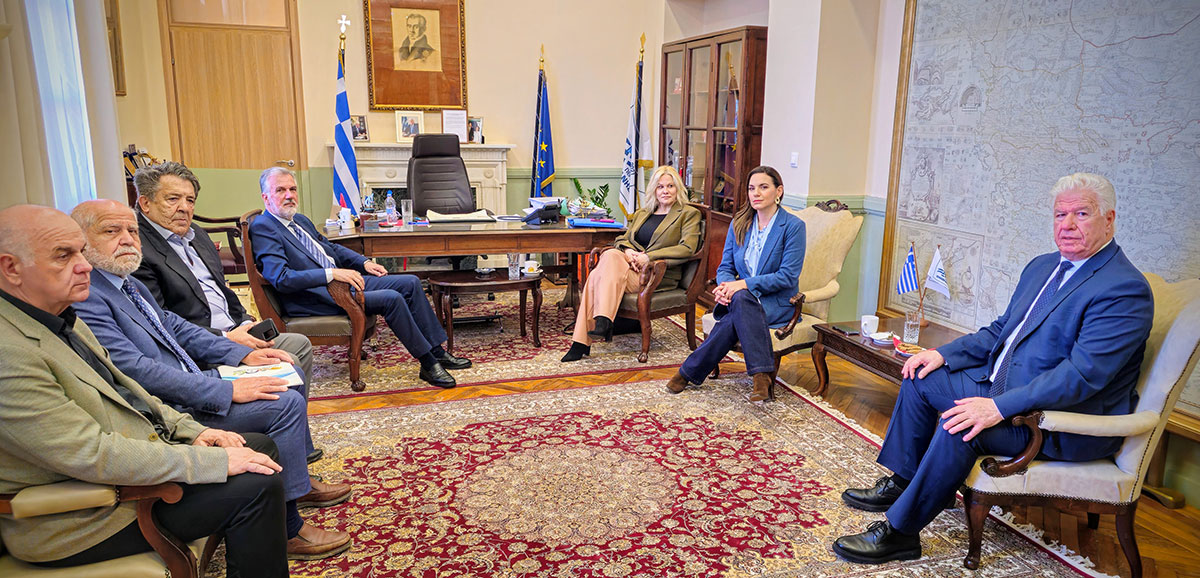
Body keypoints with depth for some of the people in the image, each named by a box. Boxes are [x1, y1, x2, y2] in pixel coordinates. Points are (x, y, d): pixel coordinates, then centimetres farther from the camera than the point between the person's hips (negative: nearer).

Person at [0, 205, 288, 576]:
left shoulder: (62, 319, 7)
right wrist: (214, 460, -25)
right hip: (86, 517, -10)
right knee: (257, 488, -20)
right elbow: (94, 455, -28)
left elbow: (122, 388, 17)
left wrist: (191, 430, 4)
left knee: (261, 447, 10)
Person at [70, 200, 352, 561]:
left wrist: (242, 354, 5)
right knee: (286, 404, -17)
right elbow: (137, 371, -26)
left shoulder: (128, 283, 11)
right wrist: (228, 390, -26)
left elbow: (176, 327, 17)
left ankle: (298, 482, 25)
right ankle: (287, 529, -6)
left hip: (190, 383, 11)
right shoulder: (84, 298, -20)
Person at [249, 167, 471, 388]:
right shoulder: (263, 228, -11)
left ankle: (438, 351, 3)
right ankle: (428, 364, -14)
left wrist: (364, 262, 10)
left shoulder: (299, 219, 16)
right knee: (391, 299, -25)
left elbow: (332, 248, 28)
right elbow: (281, 279, -23)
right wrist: (332, 274, -29)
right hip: (316, 298, -9)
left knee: (410, 283, 0)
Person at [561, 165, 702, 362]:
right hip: (633, 267, 6)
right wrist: (627, 251, -7)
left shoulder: (689, 214, 7)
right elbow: (623, 238, 20)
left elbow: (687, 248, -8)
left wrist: (649, 257, -16)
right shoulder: (641, 214, 26)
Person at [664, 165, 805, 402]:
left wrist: (744, 284, -21)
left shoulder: (793, 226, -5)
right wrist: (725, 286, -14)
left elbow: (788, 276, -12)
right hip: (742, 299, 3)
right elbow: (725, 267, 11)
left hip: (777, 302, -3)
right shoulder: (739, 224, 10)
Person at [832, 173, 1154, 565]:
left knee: (959, 426, -30)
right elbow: (1001, 329, 18)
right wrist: (945, 353, 3)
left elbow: (1082, 374, -28)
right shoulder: (1042, 267, 11)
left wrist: (999, 407, -32)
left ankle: (899, 532, -15)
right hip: (1004, 386, 10)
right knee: (922, 379, 5)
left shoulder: (1126, 290, -19)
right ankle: (902, 482, 18)